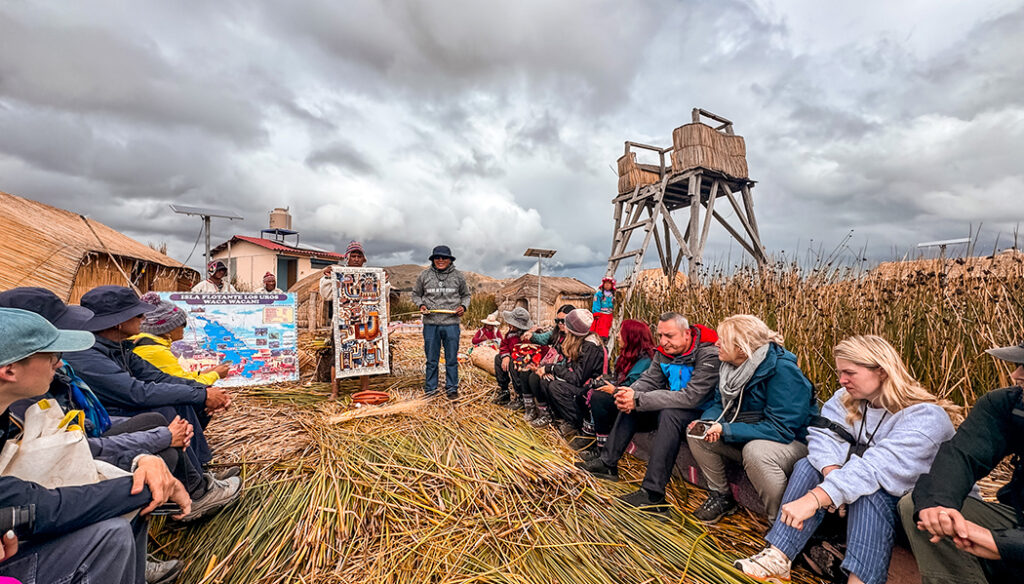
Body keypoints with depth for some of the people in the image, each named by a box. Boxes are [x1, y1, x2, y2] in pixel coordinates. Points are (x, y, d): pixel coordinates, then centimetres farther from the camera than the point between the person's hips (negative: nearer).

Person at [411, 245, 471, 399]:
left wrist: (463, 306, -3)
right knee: (431, 359, 9)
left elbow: (466, 295, 17)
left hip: (451, 323, 0)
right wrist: (421, 305, -4)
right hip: (430, 324, 0)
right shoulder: (424, 276, 5)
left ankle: (452, 388, 21)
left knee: (452, 359, 7)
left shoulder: (458, 276, 6)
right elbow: (416, 294, 15)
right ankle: (430, 389, 23)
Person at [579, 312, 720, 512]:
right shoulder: (664, 352, -1)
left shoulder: (709, 354, -23)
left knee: (669, 413, -35)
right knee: (629, 406, -1)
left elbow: (691, 397, -32)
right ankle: (607, 464, 4)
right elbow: (649, 380, -1)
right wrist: (630, 393, -26)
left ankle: (653, 494, -33)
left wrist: (638, 400, -34)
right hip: (672, 407, 8)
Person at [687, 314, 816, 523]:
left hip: (792, 442, -7)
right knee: (695, 433, -8)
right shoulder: (732, 365, -2)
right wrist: (707, 422, -16)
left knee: (755, 451, -37)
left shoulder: (782, 370, -26)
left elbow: (780, 429, -28)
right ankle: (720, 496, 9)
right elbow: (720, 403, 7)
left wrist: (726, 430, -30)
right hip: (747, 439, 7)